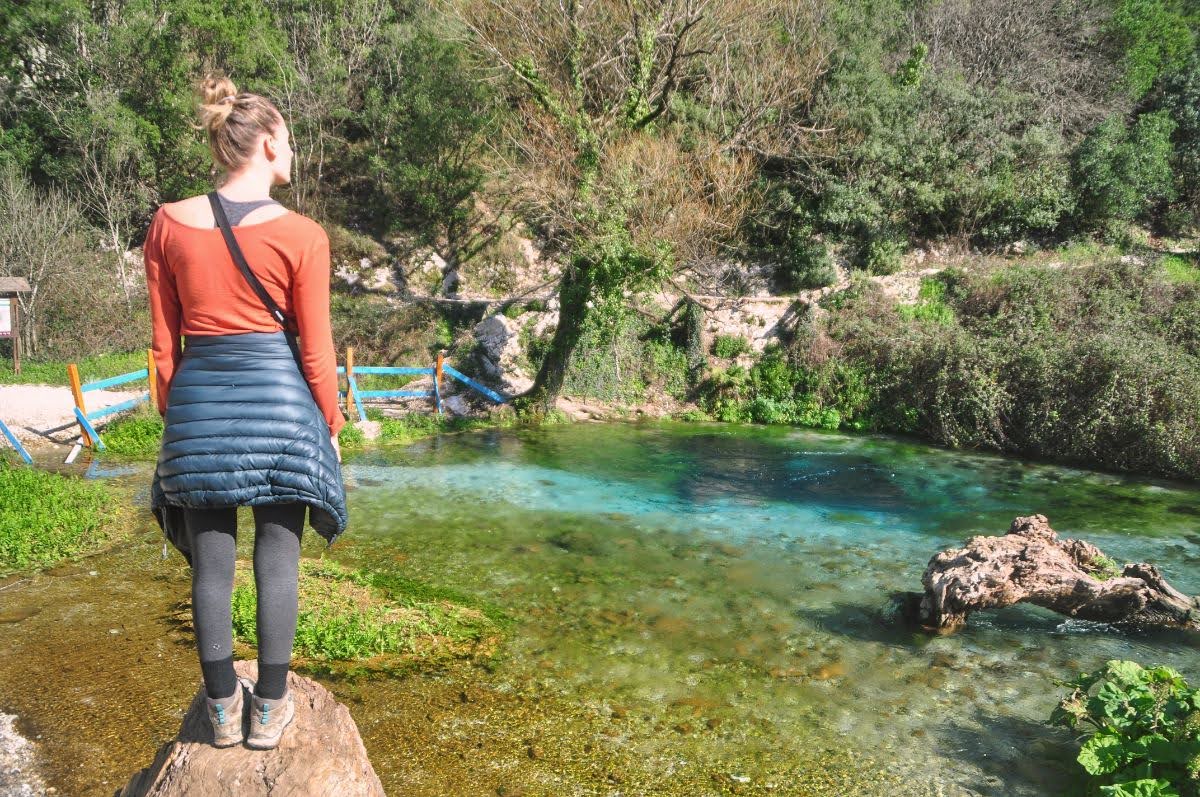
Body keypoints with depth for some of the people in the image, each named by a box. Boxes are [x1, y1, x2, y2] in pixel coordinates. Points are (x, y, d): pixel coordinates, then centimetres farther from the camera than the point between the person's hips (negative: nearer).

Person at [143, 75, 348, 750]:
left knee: (211, 561, 12)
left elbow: (164, 342, 5)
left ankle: (224, 708, 25)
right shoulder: (302, 235, -8)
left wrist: (174, 413, 16)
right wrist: (331, 425, 6)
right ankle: (270, 708, 20)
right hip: (279, 399, -3)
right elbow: (316, 350, -6)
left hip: (199, 400, 3)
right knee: (277, 558, 8)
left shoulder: (169, 224, 2)